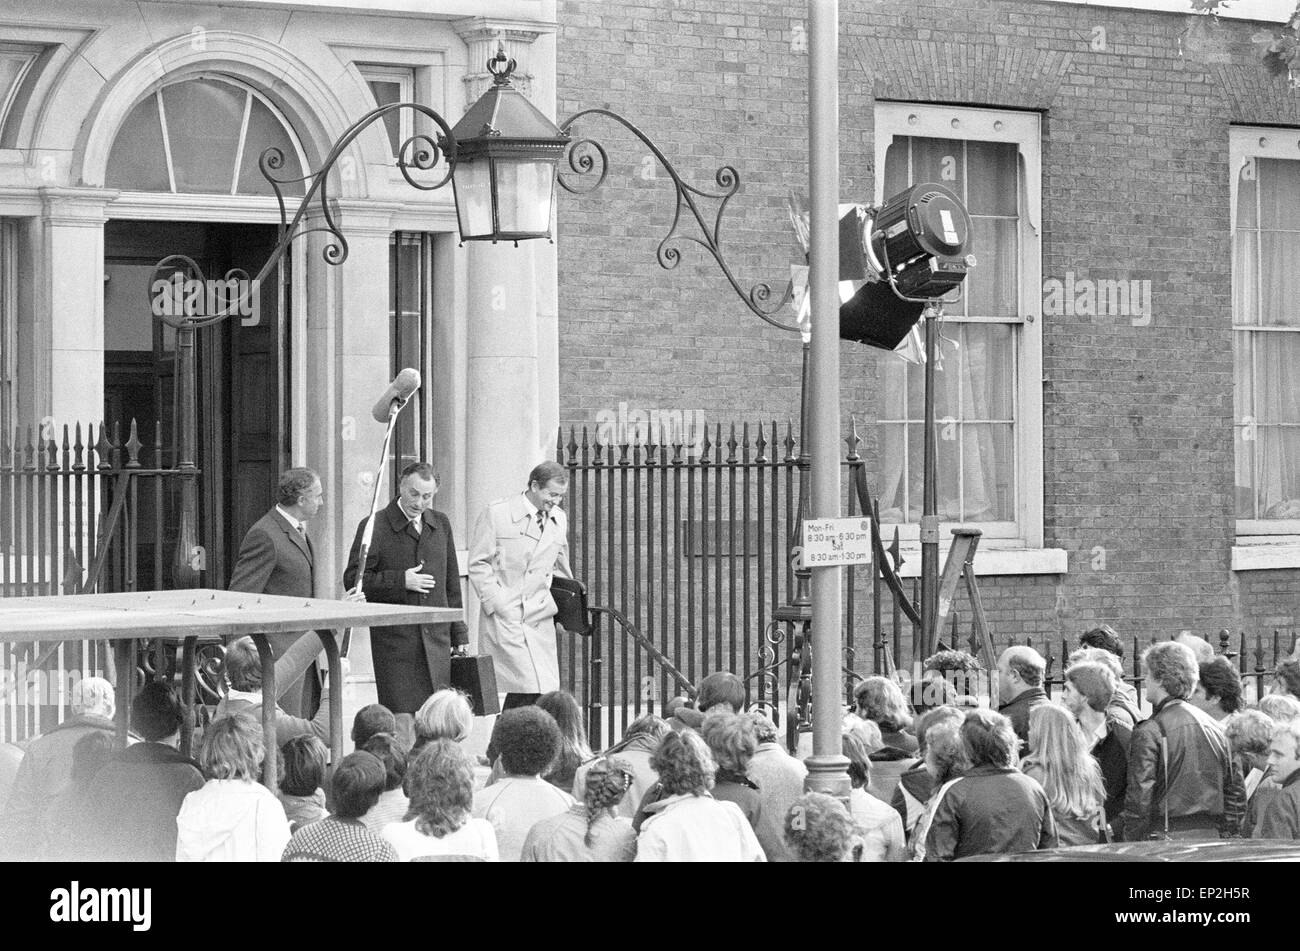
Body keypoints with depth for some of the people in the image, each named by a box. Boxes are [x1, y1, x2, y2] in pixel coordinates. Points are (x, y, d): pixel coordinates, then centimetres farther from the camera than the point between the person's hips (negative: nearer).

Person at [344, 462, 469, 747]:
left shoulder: (440, 525, 12)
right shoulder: (375, 526, -4)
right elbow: (353, 580, -6)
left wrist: (459, 634, 15)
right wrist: (400, 580, -14)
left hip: (436, 638, 5)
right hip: (394, 641, -4)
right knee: (402, 720, -8)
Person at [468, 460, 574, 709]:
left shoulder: (559, 520, 13)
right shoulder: (496, 514, -3)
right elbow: (478, 565, -3)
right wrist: (496, 603, -10)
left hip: (540, 618, 6)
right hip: (504, 617, -6)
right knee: (530, 689, -16)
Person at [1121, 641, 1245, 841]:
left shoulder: (1149, 732, -10)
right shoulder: (1215, 728, 12)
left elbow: (1139, 797, -15)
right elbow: (1236, 792, 15)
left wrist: (1133, 844, -6)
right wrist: (1224, 836, 20)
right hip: (1211, 837, 7)